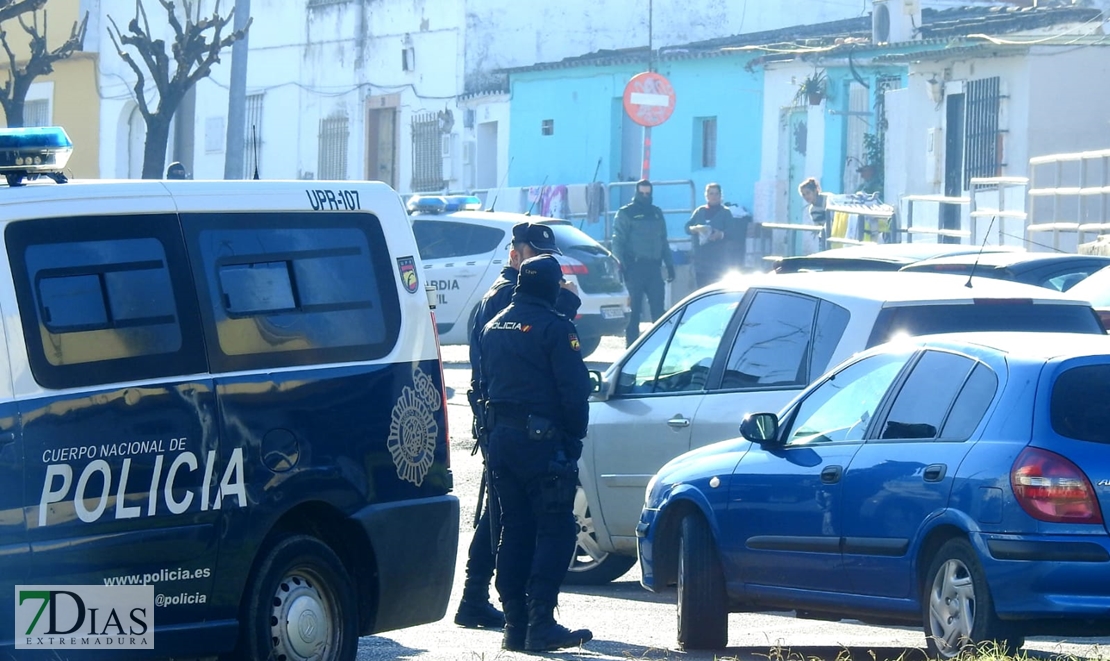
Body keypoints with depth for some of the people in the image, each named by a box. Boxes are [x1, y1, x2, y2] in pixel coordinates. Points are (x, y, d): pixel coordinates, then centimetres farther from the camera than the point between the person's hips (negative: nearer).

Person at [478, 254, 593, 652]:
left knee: (514, 529, 12)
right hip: (542, 440, -7)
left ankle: (515, 623, 10)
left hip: (501, 439, 7)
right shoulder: (553, 327, -10)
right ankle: (540, 623, -14)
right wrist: (575, 438, -4)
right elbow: (574, 390, -13)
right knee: (555, 530, -5)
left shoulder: (494, 327, 13)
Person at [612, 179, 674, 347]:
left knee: (658, 309, 3)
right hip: (634, 268, -5)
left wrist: (670, 265, 14)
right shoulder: (626, 213, 1)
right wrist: (621, 266, -13)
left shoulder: (657, 213, 17)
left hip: (653, 267, 5)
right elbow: (618, 241, -4)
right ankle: (632, 344, 0)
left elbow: (664, 241, 20)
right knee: (634, 310, -4)